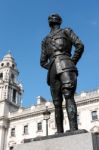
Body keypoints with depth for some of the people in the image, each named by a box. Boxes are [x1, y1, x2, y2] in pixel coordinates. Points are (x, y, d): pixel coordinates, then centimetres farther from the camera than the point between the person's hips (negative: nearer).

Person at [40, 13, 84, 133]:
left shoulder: (66, 31, 20)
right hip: (53, 71, 5)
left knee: (68, 96, -23)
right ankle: (60, 133, -5)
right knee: (57, 103, -3)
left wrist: (72, 62, 3)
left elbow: (80, 46, 6)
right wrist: (51, 68, 10)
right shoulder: (45, 40, 30)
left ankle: (73, 130, -34)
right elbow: (43, 62, 27)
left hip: (64, 65, -4)